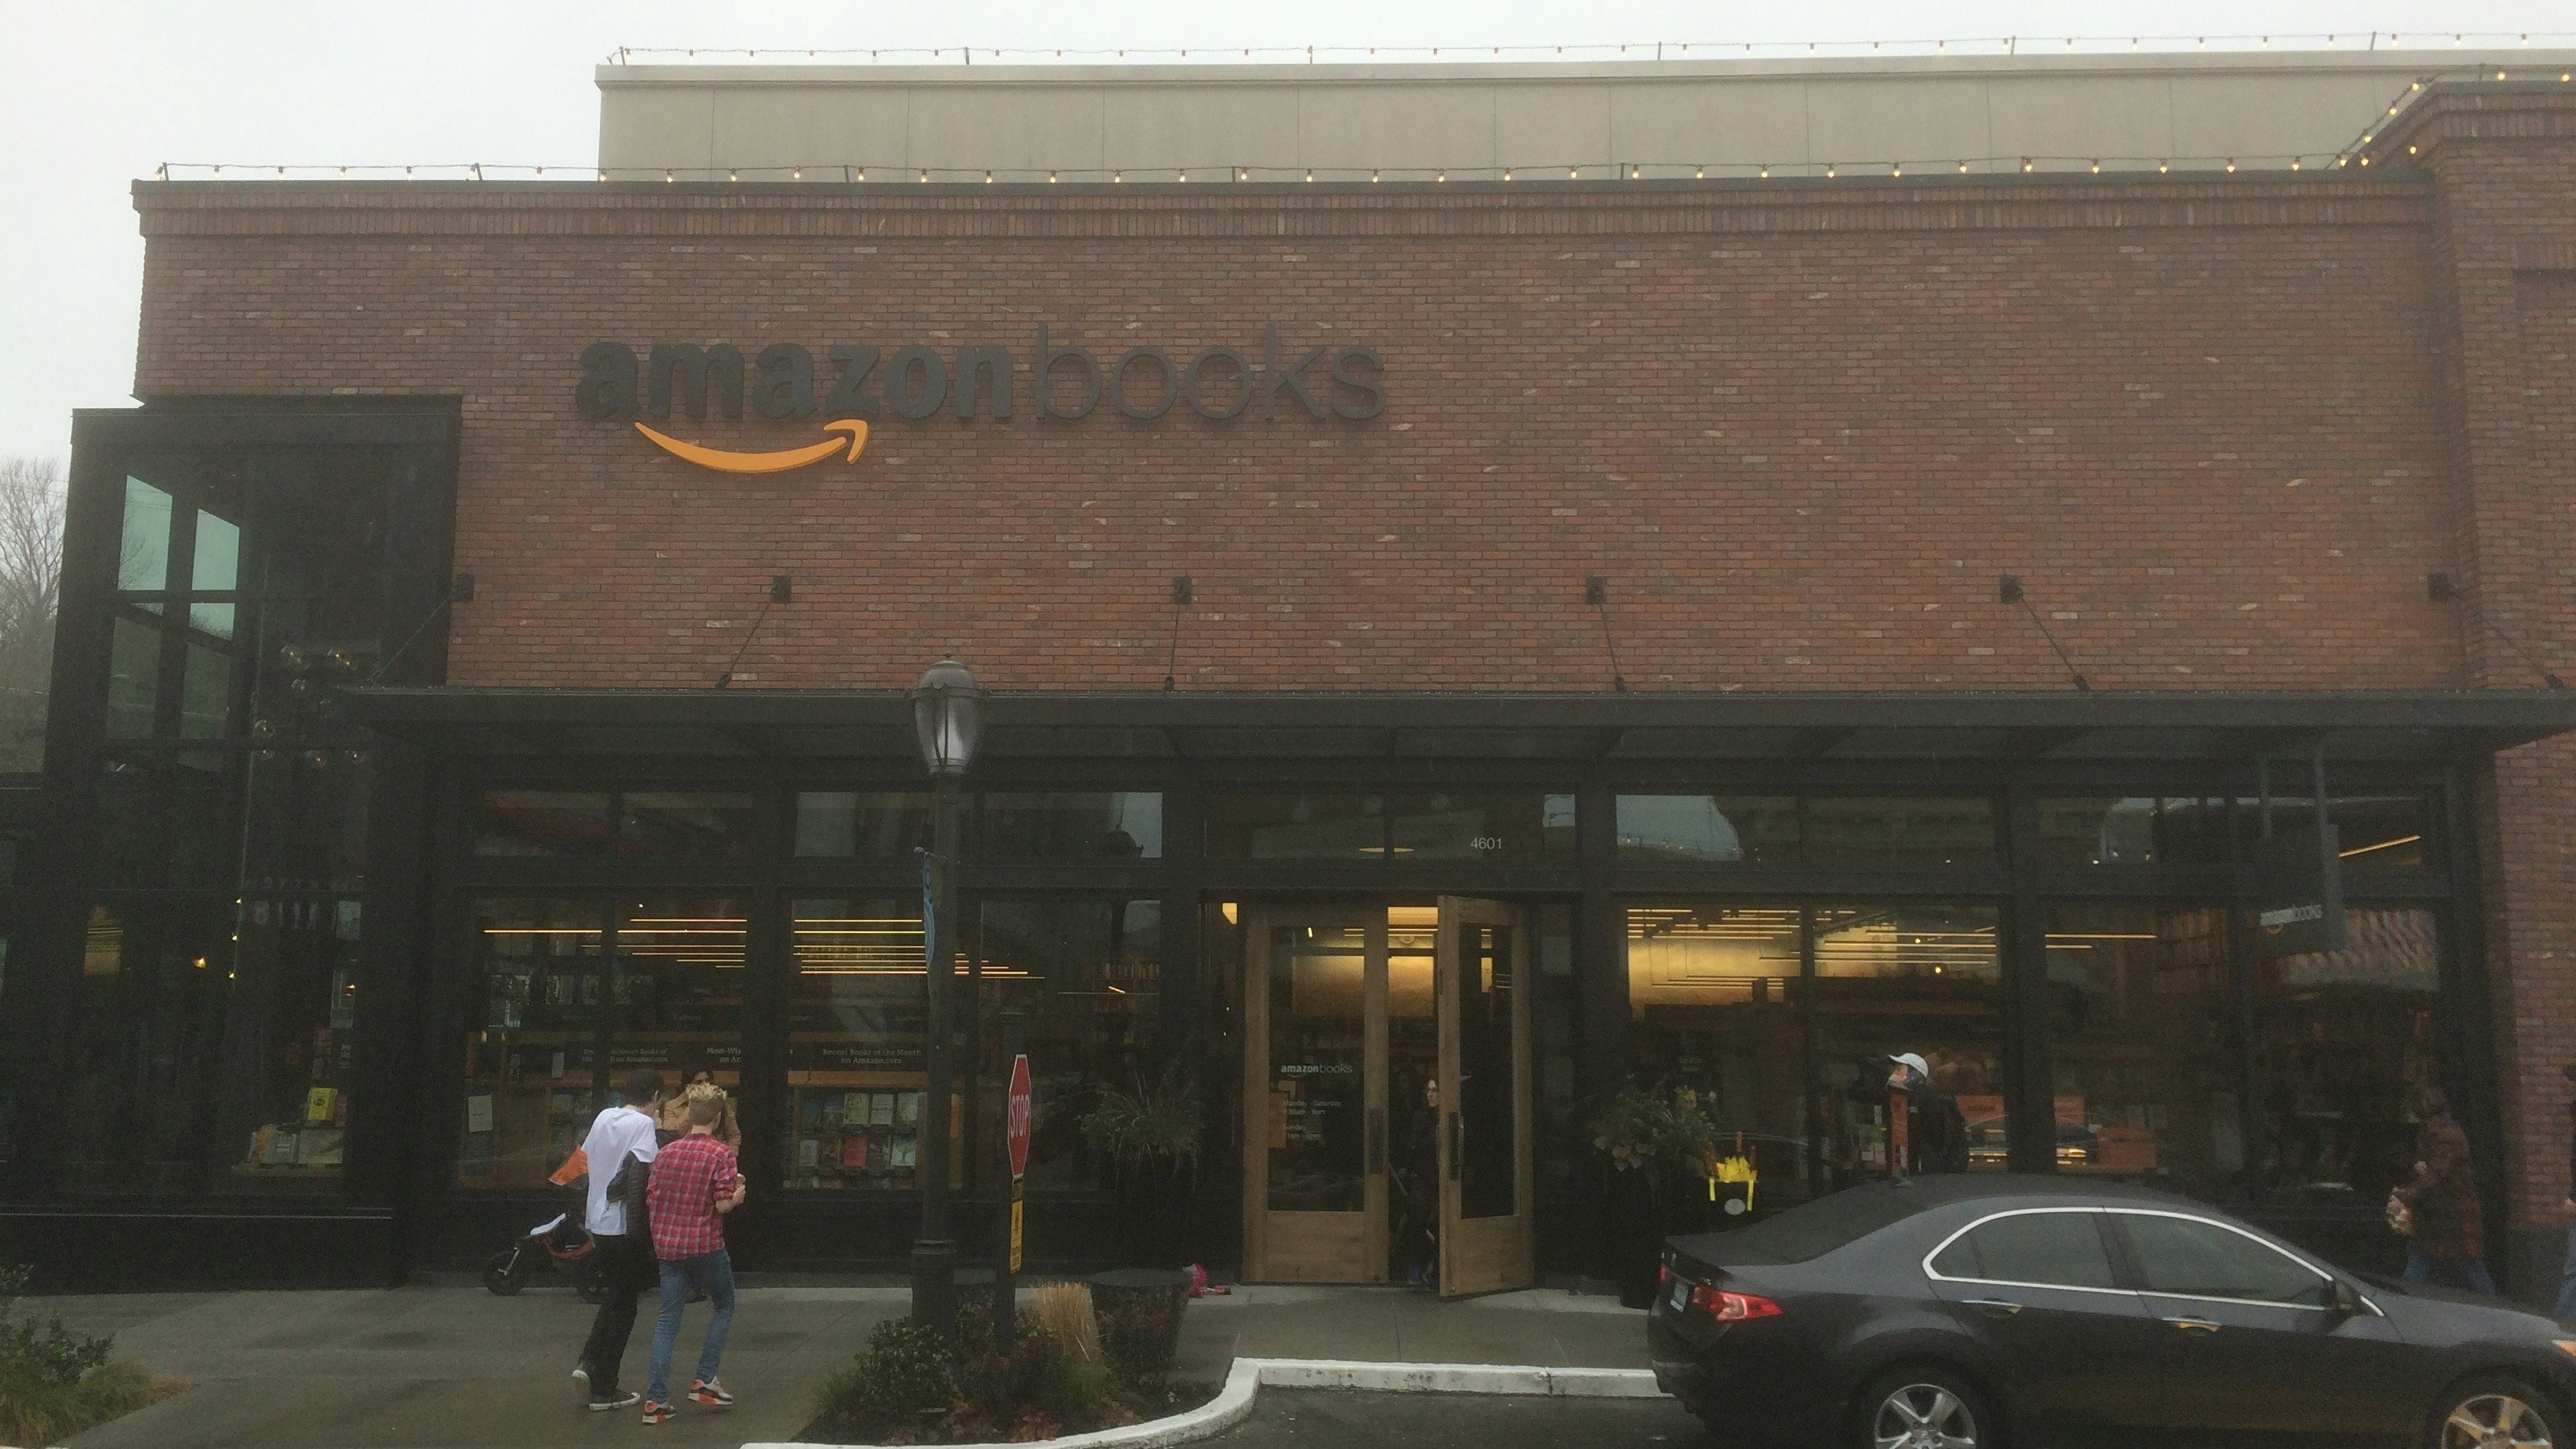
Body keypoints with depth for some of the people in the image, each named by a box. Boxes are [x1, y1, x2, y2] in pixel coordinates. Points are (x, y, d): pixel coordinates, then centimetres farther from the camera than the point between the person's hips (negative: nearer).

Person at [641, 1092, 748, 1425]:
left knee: (667, 1320, 7)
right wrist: (738, 1195, 5)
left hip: (667, 1245, 5)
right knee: (724, 1307, 17)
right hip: (705, 1246, -4)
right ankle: (704, 1381, 10)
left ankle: (655, 1400, 1)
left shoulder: (666, 1152, 6)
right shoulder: (721, 1154, -10)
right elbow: (723, 1204, -15)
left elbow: (653, 1198, 11)